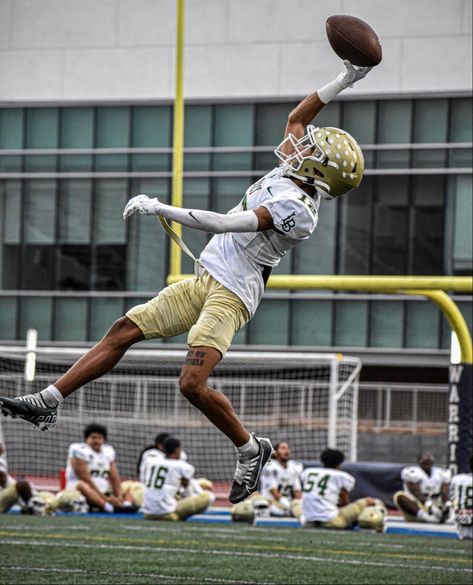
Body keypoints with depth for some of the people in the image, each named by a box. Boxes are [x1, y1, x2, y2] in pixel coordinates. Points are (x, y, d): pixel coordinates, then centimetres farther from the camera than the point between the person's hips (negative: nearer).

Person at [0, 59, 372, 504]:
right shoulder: (288, 176, 11)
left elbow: (227, 224, -25)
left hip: (230, 296, -10)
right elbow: (296, 118, 26)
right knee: (124, 330, 2)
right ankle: (50, 402, 5)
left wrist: (160, 209, -25)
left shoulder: (295, 207, -18)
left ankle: (250, 450, 2)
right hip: (203, 282, 10)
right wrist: (343, 81, 19)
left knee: (192, 384, -21)